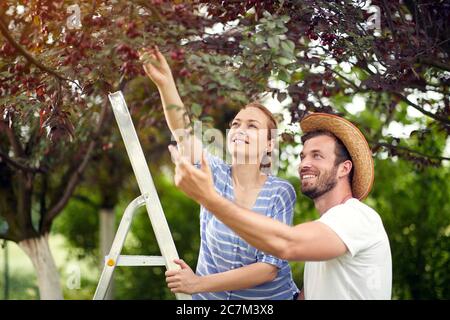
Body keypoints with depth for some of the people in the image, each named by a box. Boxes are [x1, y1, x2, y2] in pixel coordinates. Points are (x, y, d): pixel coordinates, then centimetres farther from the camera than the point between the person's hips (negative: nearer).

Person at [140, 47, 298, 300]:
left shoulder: (281, 192, -12)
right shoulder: (216, 175, -7)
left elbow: (270, 265, -18)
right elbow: (183, 134, -23)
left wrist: (200, 283, -25)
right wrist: (165, 82, -39)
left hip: (272, 297, -2)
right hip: (211, 297, 2)